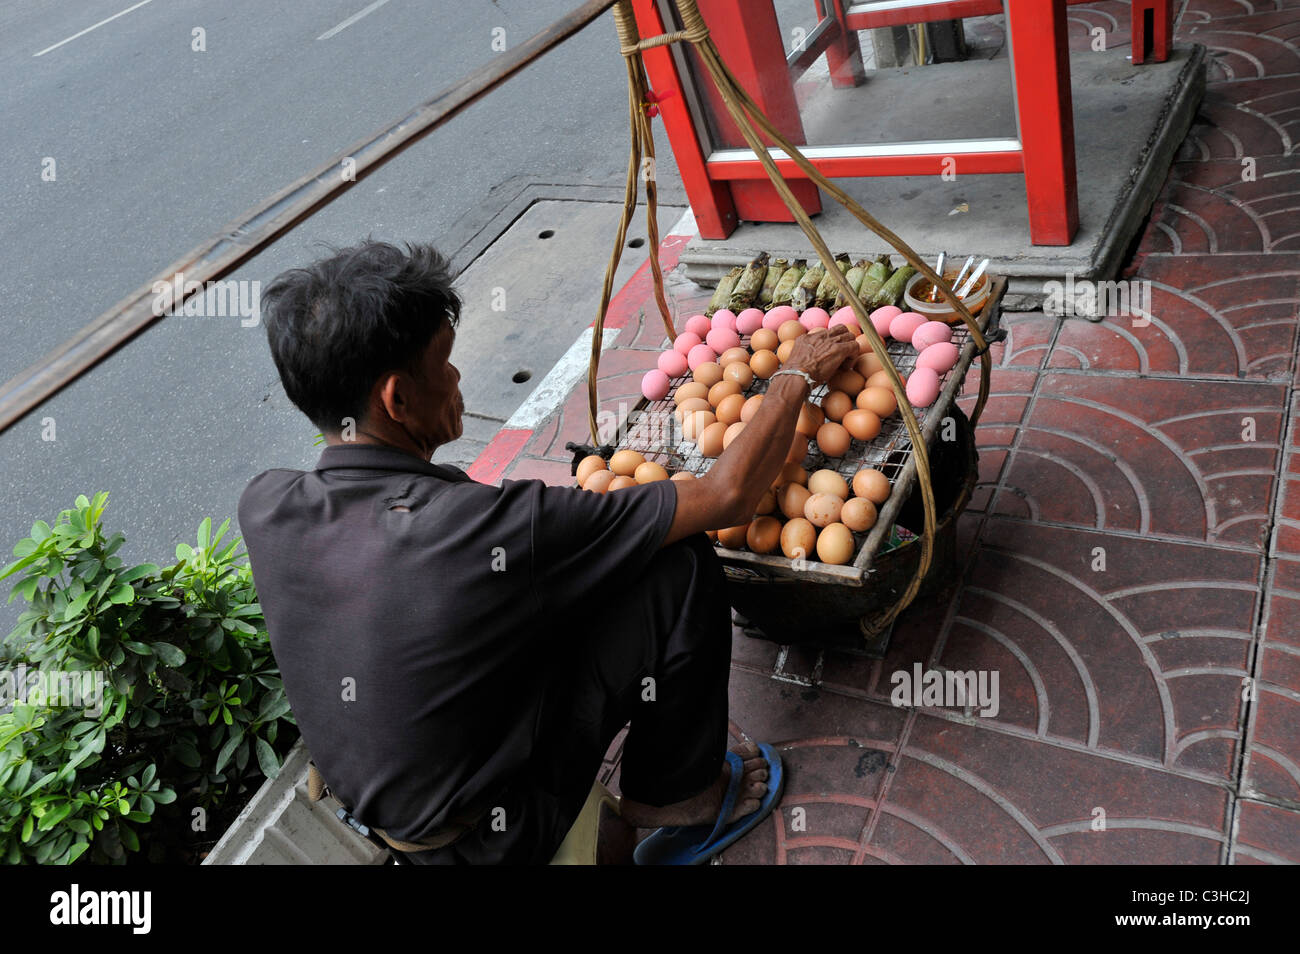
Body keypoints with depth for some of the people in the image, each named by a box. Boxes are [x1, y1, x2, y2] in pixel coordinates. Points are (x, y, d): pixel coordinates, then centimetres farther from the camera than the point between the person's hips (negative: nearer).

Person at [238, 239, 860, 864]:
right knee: (682, 566, -12)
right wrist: (798, 375, -7)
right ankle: (677, 794, 11)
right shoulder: (487, 528, -34)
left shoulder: (262, 509, -14)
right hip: (497, 833, -7)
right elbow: (728, 496, -23)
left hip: (371, 810, 7)